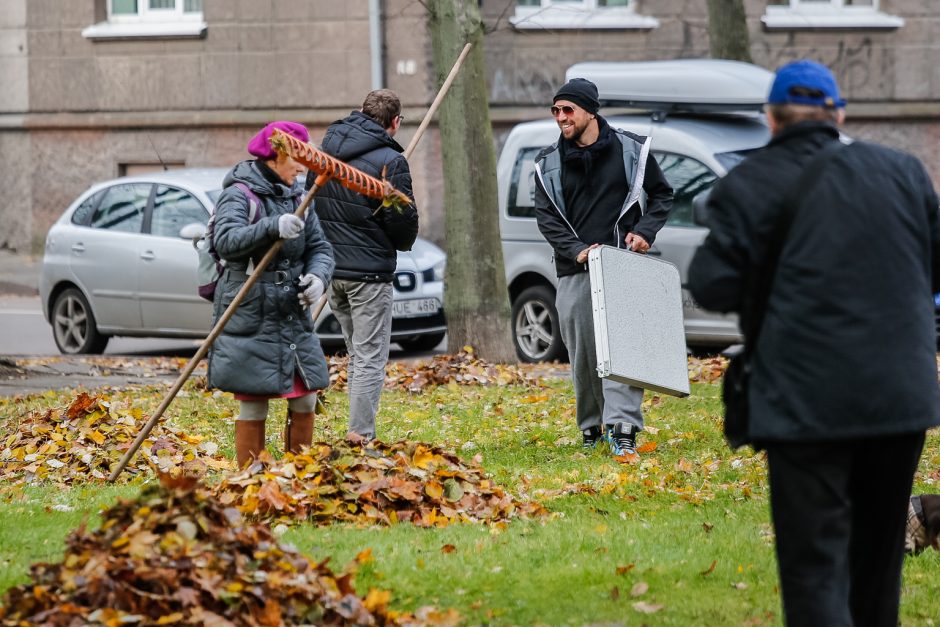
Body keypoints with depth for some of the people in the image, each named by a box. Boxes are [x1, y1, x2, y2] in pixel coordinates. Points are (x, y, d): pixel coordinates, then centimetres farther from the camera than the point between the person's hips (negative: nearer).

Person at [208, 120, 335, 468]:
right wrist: (272, 227, -40)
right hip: (250, 319, -7)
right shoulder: (239, 195, -9)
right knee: (253, 407, -3)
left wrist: (317, 276, -9)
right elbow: (226, 240, -26)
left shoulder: (296, 198, 14)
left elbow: (320, 247, 13)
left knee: (305, 401, 8)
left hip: (293, 318, 7)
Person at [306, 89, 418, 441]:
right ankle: (360, 438, -8)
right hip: (369, 272, -7)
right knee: (370, 359, -3)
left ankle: (358, 433, 17)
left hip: (330, 267, 7)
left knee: (357, 355, 17)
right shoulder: (390, 160, -12)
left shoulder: (325, 152, 9)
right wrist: (402, 243, 12)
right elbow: (404, 220, -10)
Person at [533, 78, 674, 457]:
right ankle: (591, 429, 16)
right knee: (582, 354, 2)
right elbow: (546, 216, 7)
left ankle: (622, 429, -21)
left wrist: (645, 232, -3)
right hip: (575, 271, 2)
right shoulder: (549, 163, 8)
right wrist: (575, 250, -9)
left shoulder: (631, 150, 3)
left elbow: (662, 195, 13)